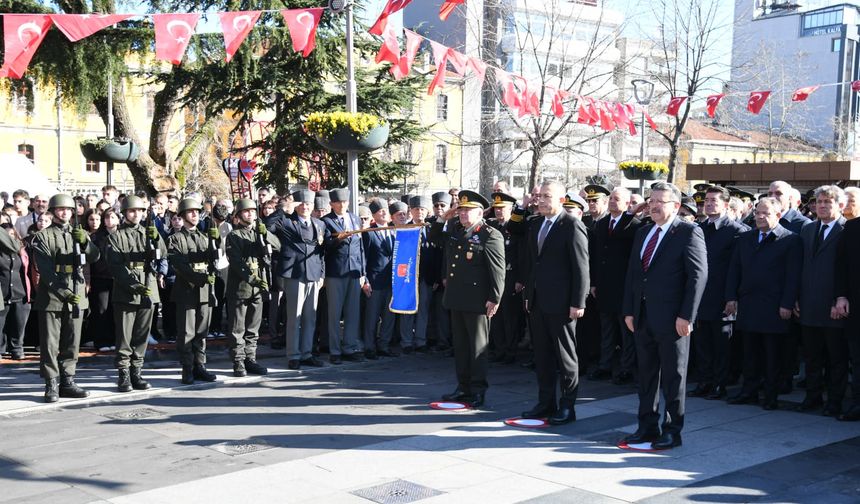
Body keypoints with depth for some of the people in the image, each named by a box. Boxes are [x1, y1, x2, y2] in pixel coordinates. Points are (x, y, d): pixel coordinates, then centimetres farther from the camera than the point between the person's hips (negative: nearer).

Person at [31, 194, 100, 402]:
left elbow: (94, 258, 1)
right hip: (51, 296, -4)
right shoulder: (43, 236, 0)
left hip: (76, 296, 4)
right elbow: (45, 269, -9)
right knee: (50, 343, -1)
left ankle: (67, 381, 16)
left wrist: (85, 242, -19)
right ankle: (51, 385, 4)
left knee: (72, 342, 8)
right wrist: (62, 291, -20)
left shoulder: (80, 234, 14)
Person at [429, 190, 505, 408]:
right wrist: (444, 218, 12)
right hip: (456, 298, 8)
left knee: (478, 346, 1)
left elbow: (498, 270, -14)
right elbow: (434, 237, 27)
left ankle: (478, 390, 9)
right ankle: (463, 386, 23)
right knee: (460, 345, 14)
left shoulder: (491, 236, -10)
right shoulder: (454, 230, 12)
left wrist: (494, 298, -17)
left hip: (477, 300, -7)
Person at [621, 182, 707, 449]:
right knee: (646, 374, 13)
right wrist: (629, 310, 10)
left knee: (673, 376, 3)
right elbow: (632, 274, 17)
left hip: (672, 318, -7)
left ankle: (672, 431, 13)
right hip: (643, 317, 7)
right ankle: (647, 426, 23)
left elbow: (698, 275, -13)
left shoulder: (689, 232, -7)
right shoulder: (642, 233, 15)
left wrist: (686, 316, -18)